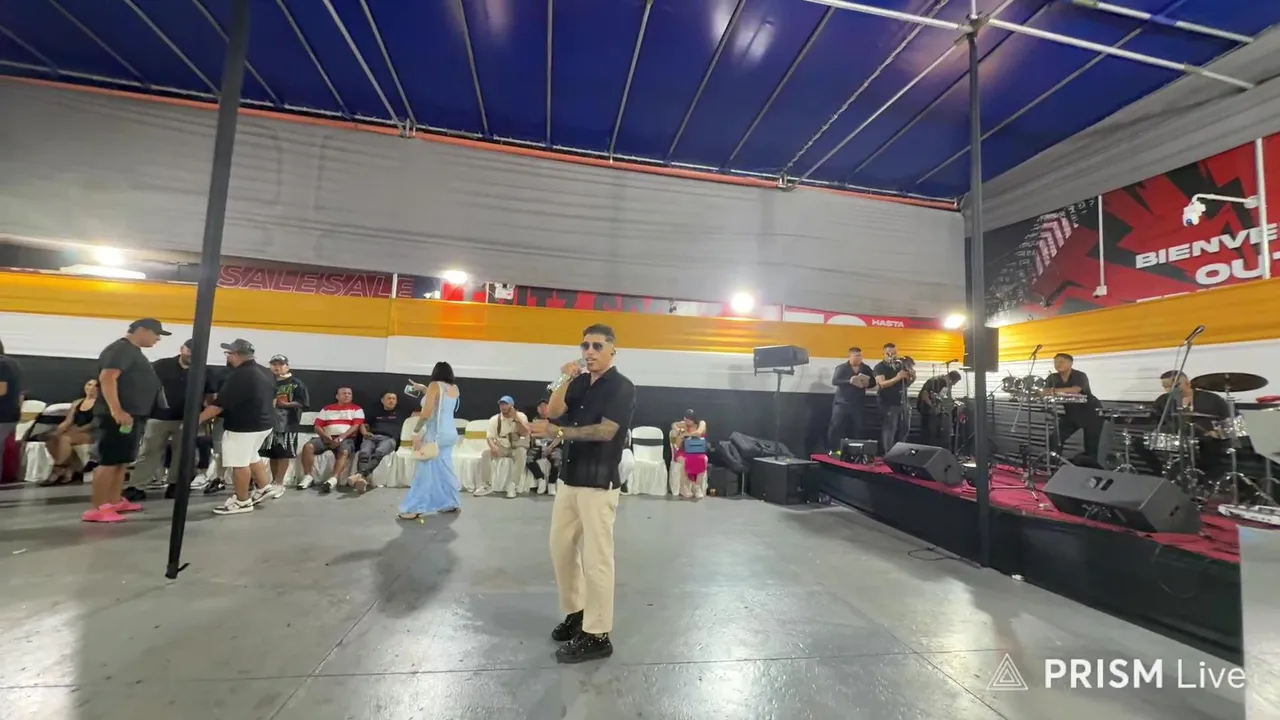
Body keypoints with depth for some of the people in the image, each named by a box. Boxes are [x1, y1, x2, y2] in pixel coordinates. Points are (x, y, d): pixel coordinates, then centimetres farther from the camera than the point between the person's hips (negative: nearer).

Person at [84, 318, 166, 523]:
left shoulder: (133, 352, 19)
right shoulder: (120, 349, -12)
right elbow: (107, 378, -24)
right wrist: (116, 410, -30)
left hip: (132, 415, 10)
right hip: (118, 416, -10)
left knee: (123, 461, 14)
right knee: (110, 461, -8)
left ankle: (115, 501, 22)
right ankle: (96, 509, -5)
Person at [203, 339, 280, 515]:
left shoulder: (238, 376, -20)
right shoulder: (265, 372, 9)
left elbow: (219, 405, -18)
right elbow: (272, 398, 18)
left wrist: (199, 419, -9)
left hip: (243, 426, -9)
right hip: (264, 423, 10)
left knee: (239, 464, 3)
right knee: (251, 457, 24)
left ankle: (242, 502, 13)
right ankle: (266, 487, 28)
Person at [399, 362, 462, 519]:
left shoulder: (434, 385, -8)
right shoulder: (454, 388, 10)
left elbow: (427, 412, -15)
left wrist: (416, 431, -10)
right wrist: (423, 389, 28)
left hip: (436, 433, -7)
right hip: (450, 433, 7)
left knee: (426, 469, -3)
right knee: (444, 468, 15)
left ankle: (415, 509, 1)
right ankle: (452, 503, 19)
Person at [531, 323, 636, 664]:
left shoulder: (621, 387, -11)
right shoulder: (580, 382, 11)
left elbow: (605, 431, -20)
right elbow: (552, 412, 2)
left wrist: (556, 432, -21)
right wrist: (564, 380, -10)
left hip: (599, 482, -8)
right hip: (570, 477, 8)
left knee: (596, 558, 0)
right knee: (560, 548, 16)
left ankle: (597, 636, 15)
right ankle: (575, 612, 35)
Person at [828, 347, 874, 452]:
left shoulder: (866, 368, 9)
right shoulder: (841, 367, -1)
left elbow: (873, 382, 12)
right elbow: (834, 381, -10)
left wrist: (868, 383, -12)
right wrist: (849, 381, -26)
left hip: (858, 404, 3)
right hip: (842, 402, -3)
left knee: (858, 429, 5)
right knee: (835, 427, -6)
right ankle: (831, 451, 2)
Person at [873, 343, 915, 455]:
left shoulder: (901, 365, 12)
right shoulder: (880, 367, -8)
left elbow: (906, 384, 17)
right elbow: (881, 384, -21)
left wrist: (912, 378, -4)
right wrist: (897, 378, -31)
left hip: (902, 402, 7)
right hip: (888, 404, -7)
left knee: (905, 429, 13)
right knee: (889, 430, -8)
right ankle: (888, 454, -2)